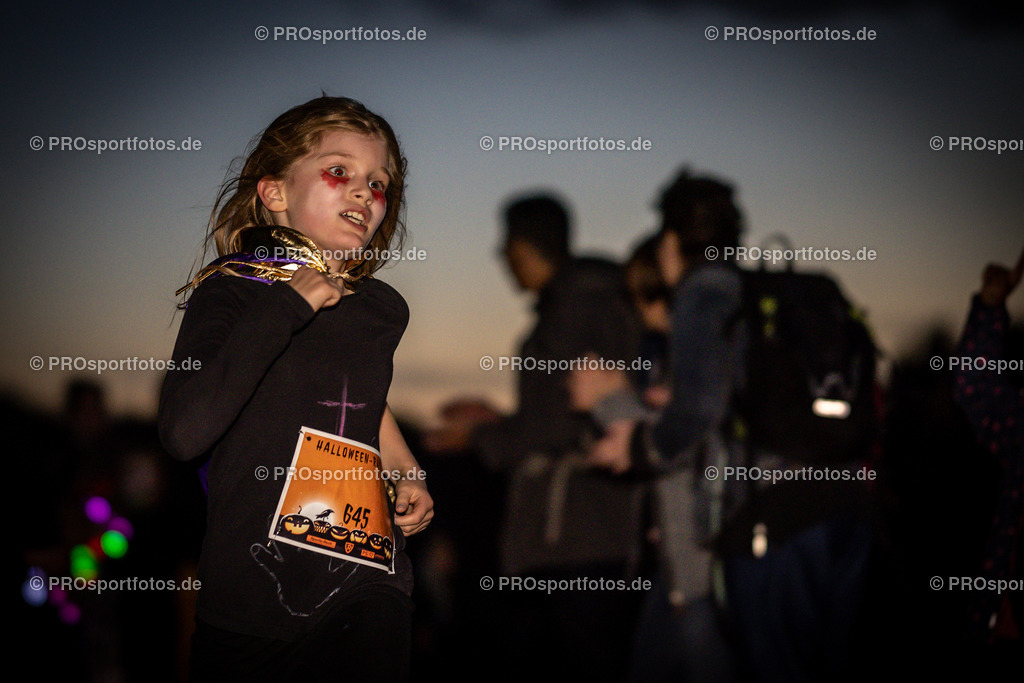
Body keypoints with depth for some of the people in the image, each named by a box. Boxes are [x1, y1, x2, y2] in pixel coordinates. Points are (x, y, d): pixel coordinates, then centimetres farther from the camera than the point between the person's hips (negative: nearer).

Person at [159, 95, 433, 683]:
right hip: (252, 590, -4)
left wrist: (407, 474, 15)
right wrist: (288, 305, -22)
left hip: (367, 584, 4)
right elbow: (184, 433, -26)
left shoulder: (384, 310, 9)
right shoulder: (231, 293, -8)